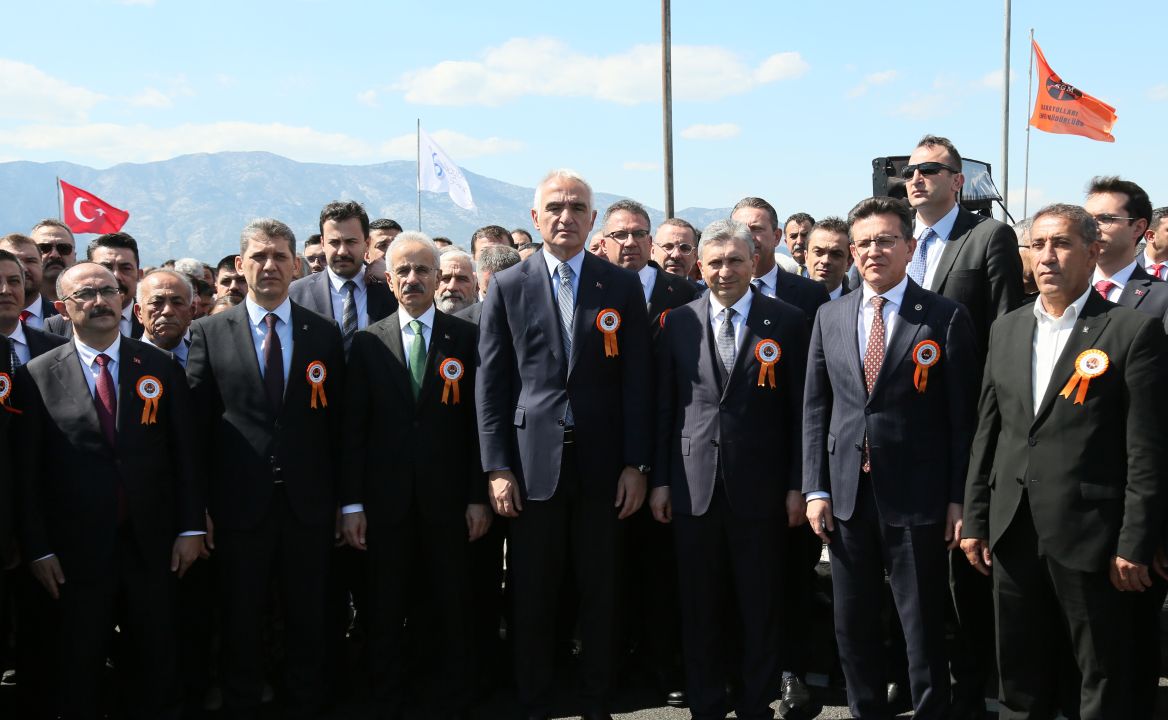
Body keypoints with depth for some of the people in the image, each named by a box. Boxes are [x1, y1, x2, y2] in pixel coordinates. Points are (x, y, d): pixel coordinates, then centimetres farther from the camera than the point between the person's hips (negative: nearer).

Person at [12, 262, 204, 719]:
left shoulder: (160, 368, 3)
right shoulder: (38, 376, -3)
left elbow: (184, 452, 3)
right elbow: (27, 472, -2)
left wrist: (191, 527, -1)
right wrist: (38, 548, -5)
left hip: (152, 543, 2)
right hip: (77, 548, -1)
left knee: (157, 658, 12)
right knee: (79, 664, 12)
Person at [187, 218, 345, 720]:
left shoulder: (325, 334, 4)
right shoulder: (209, 333, 2)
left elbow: (338, 420, 5)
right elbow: (197, 424, 0)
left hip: (308, 505, 1)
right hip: (239, 504, -1)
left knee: (307, 622, 11)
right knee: (239, 623, 11)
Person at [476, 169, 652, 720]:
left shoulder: (622, 287, 5)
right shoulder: (507, 287, 4)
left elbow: (637, 382, 3)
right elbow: (491, 384, 2)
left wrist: (636, 465, -2)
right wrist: (498, 468, -4)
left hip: (602, 464, 1)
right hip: (532, 462, 0)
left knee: (600, 591, 8)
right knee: (532, 594, 7)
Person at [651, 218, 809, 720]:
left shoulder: (786, 322, 0)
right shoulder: (678, 323, 6)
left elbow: (799, 409, -1)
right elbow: (664, 407, 8)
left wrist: (797, 485, -3)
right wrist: (660, 480, 4)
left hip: (760, 489, -2)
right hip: (694, 487, 2)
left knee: (760, 609, 7)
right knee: (699, 608, 10)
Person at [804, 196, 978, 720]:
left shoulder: (946, 318, -4)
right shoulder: (830, 317, 8)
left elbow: (962, 417, -4)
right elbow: (815, 408, 9)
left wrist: (958, 500, -6)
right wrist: (816, 489, 3)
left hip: (917, 497, -4)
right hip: (847, 494, 4)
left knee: (923, 627, 5)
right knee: (852, 623, 13)